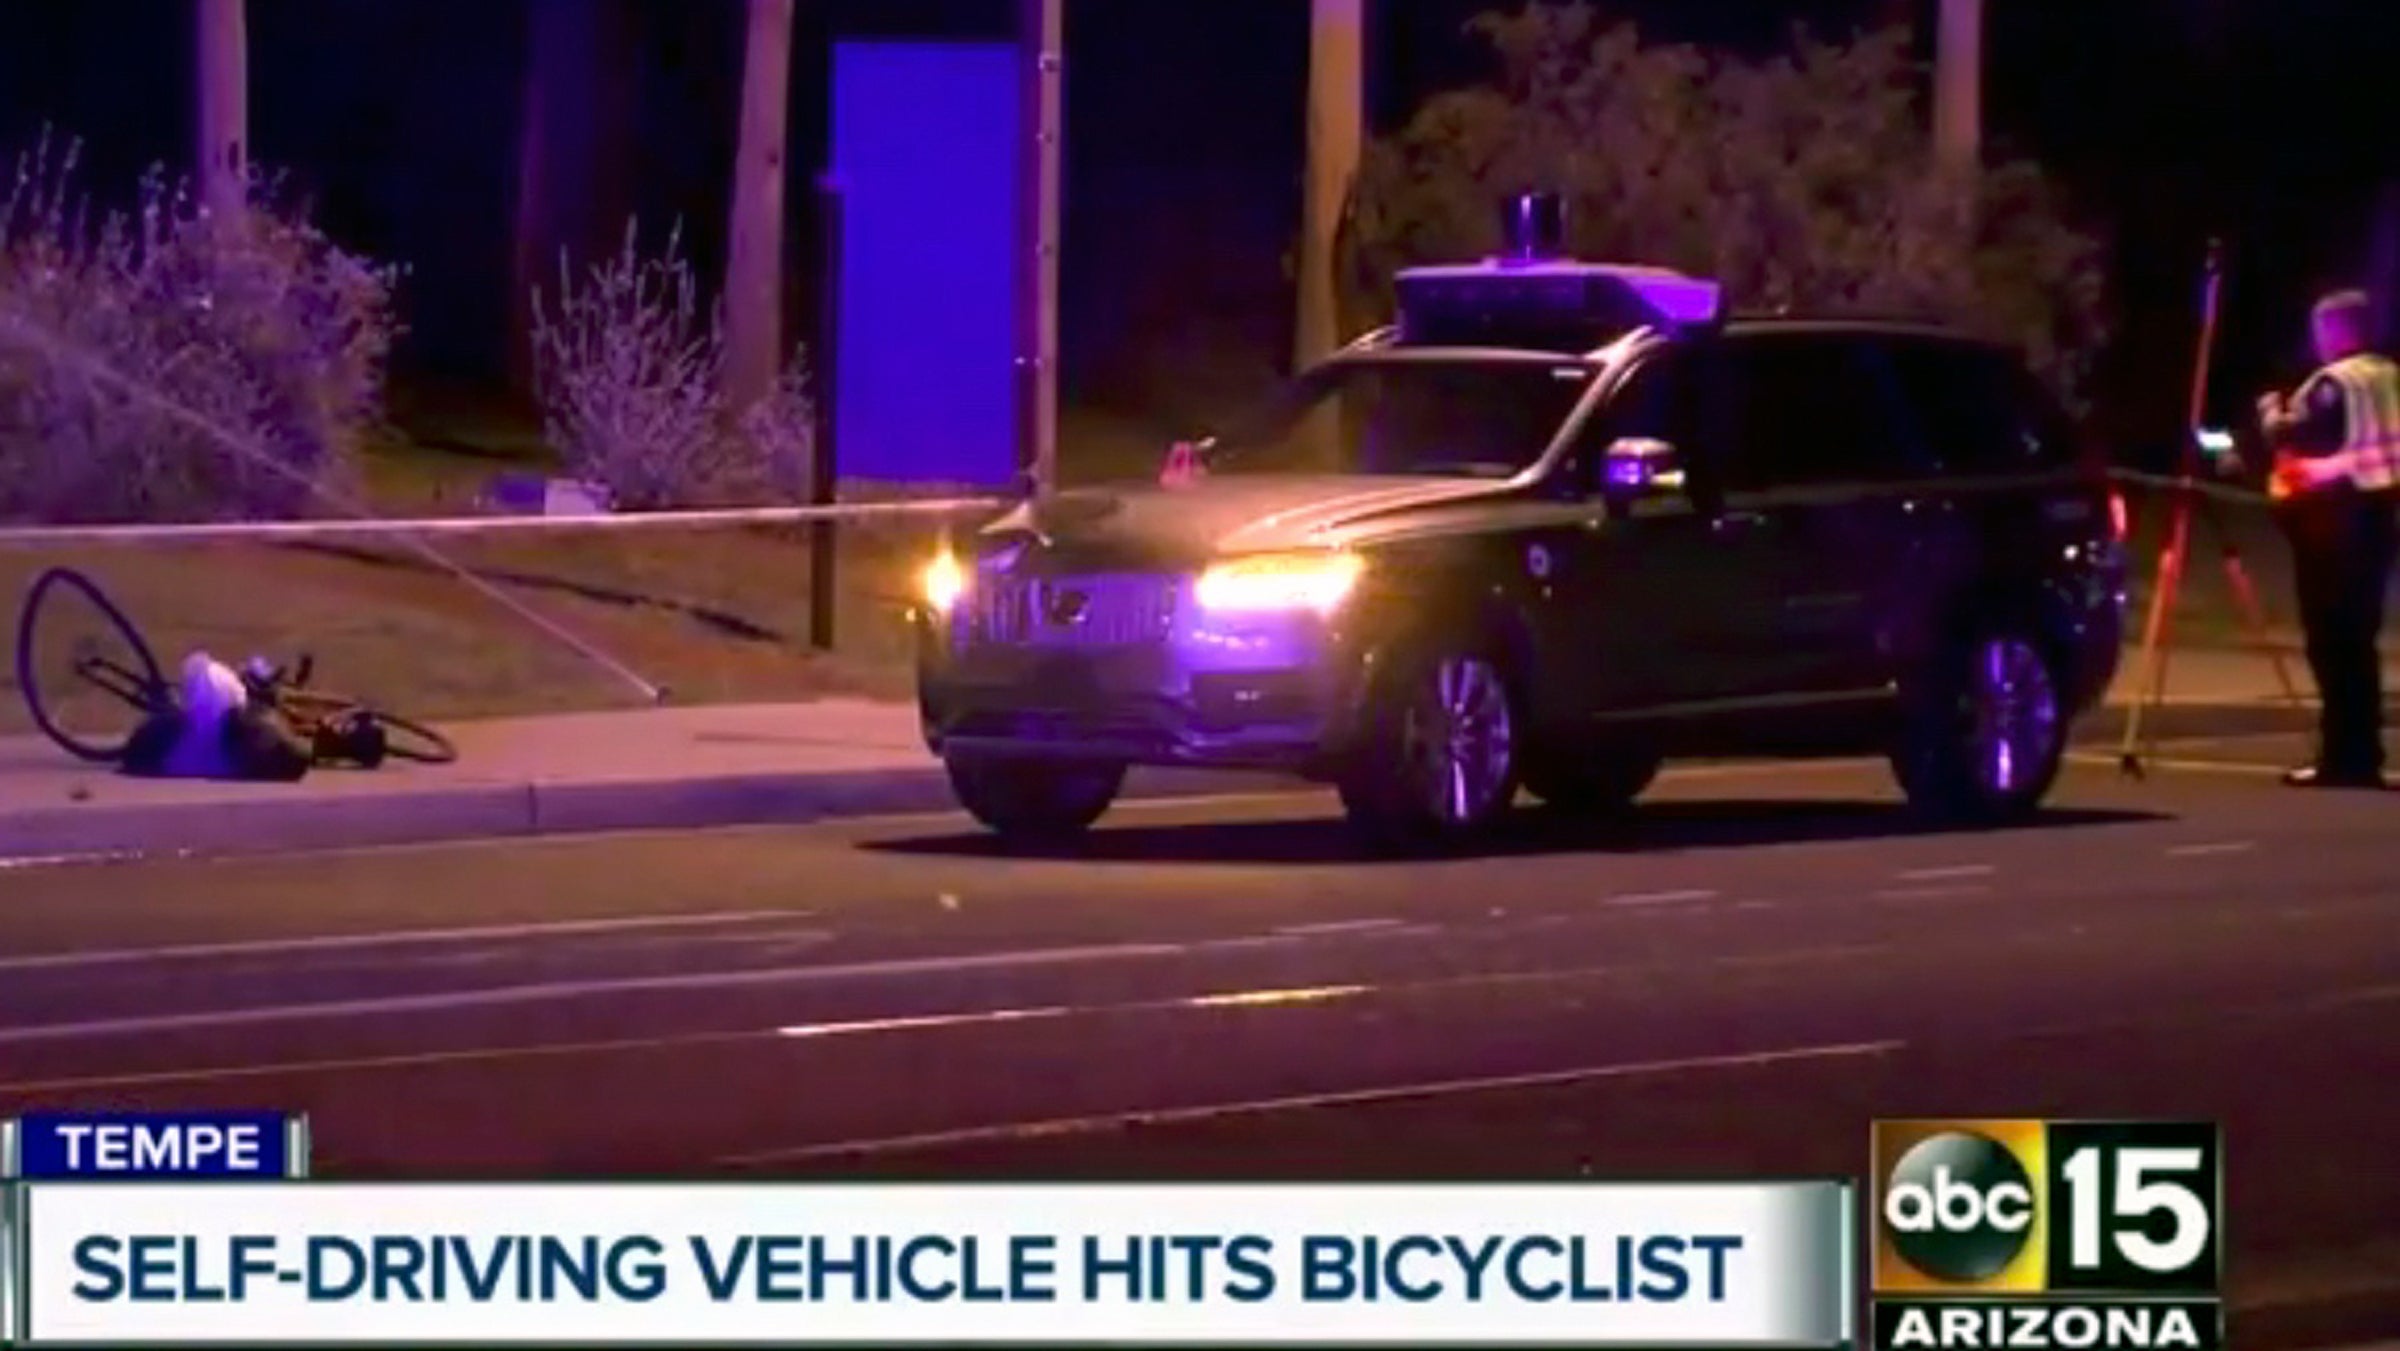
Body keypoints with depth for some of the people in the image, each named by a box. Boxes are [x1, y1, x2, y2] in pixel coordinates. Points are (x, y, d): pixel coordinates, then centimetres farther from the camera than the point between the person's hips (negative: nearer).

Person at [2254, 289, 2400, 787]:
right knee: (2357, 639, 12)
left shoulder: (2334, 382, -12)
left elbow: (2288, 434, -18)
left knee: (2331, 638, -6)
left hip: (2335, 514, -8)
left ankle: (2342, 756, -10)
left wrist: (2271, 411, 3)